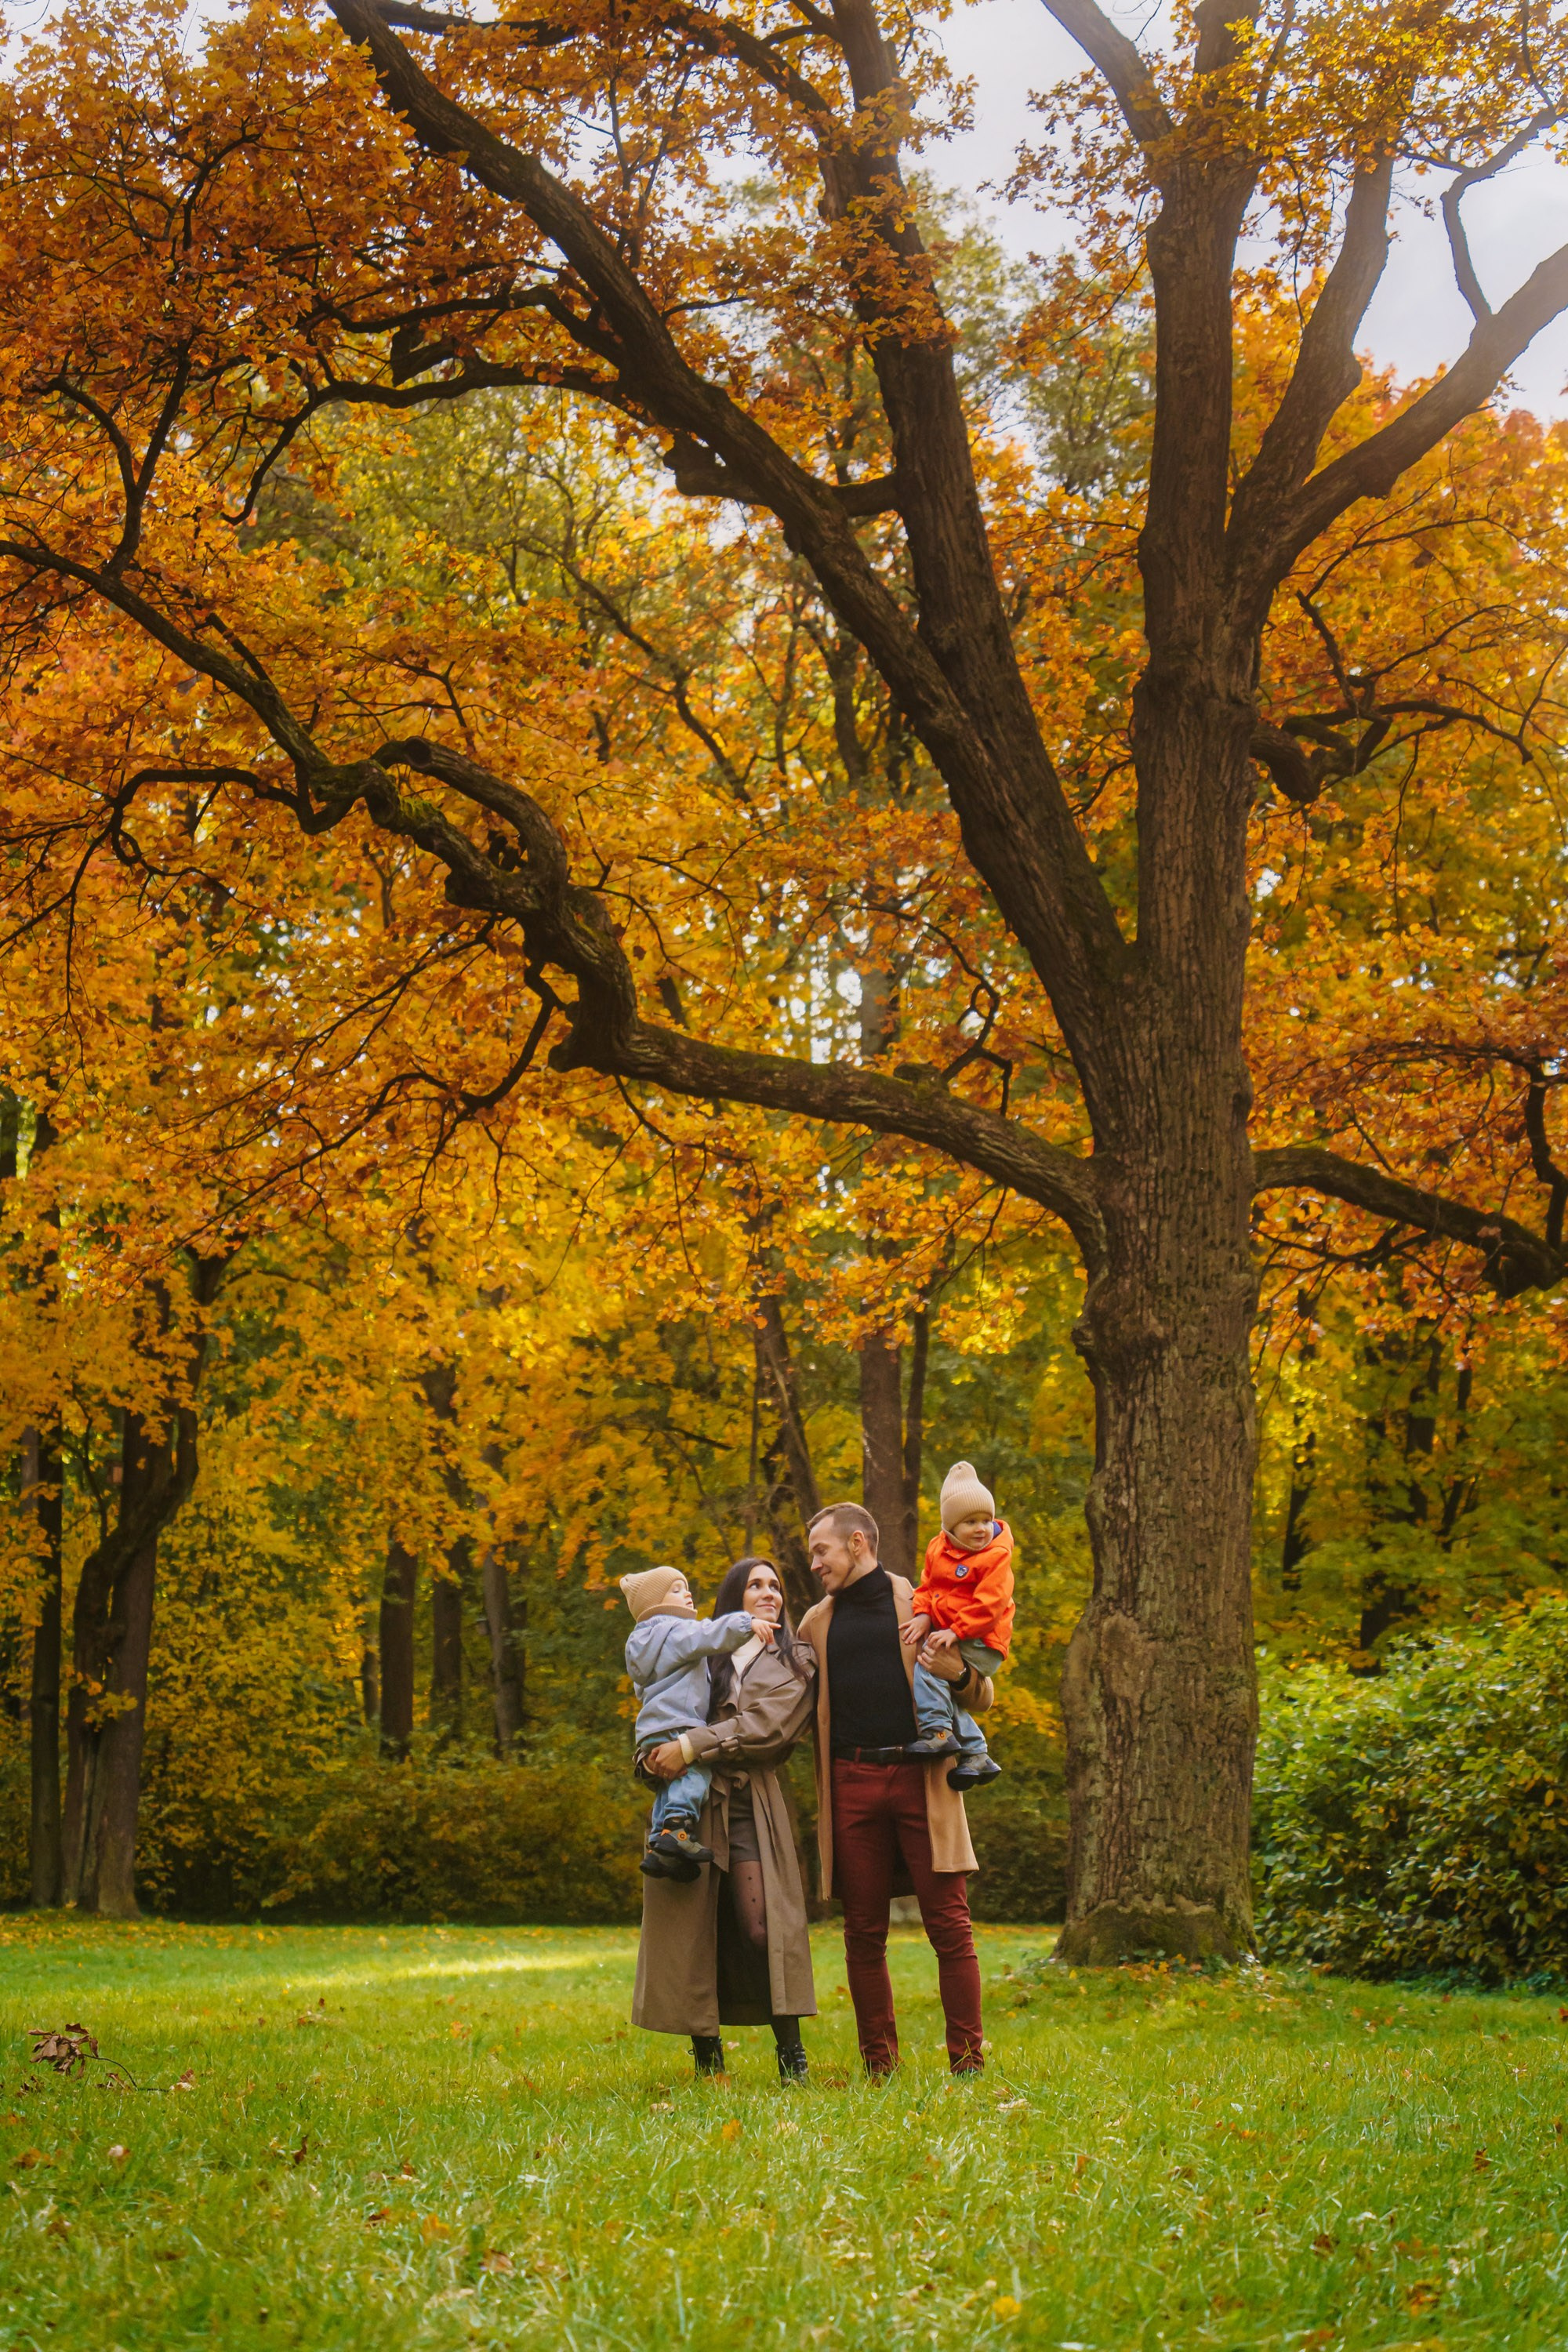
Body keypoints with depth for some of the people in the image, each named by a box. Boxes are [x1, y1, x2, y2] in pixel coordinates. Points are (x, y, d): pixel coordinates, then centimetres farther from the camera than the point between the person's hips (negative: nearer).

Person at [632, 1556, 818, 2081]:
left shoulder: (796, 1660, 11)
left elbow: (766, 1726, -5)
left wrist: (691, 1747, -13)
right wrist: (659, 1756, 0)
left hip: (750, 1802, -2)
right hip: (689, 1800, 3)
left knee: (761, 1925, -13)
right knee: (691, 1924, -2)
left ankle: (791, 2053, -6)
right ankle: (706, 2048, 7)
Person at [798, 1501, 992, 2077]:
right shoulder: (816, 1623, 16)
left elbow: (983, 1699, 10)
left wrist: (958, 1674, -12)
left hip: (920, 1779, -3)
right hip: (851, 1786, 3)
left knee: (950, 1928, -6)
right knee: (864, 1935, 4)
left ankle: (968, 2065, -1)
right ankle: (879, 2068, 12)